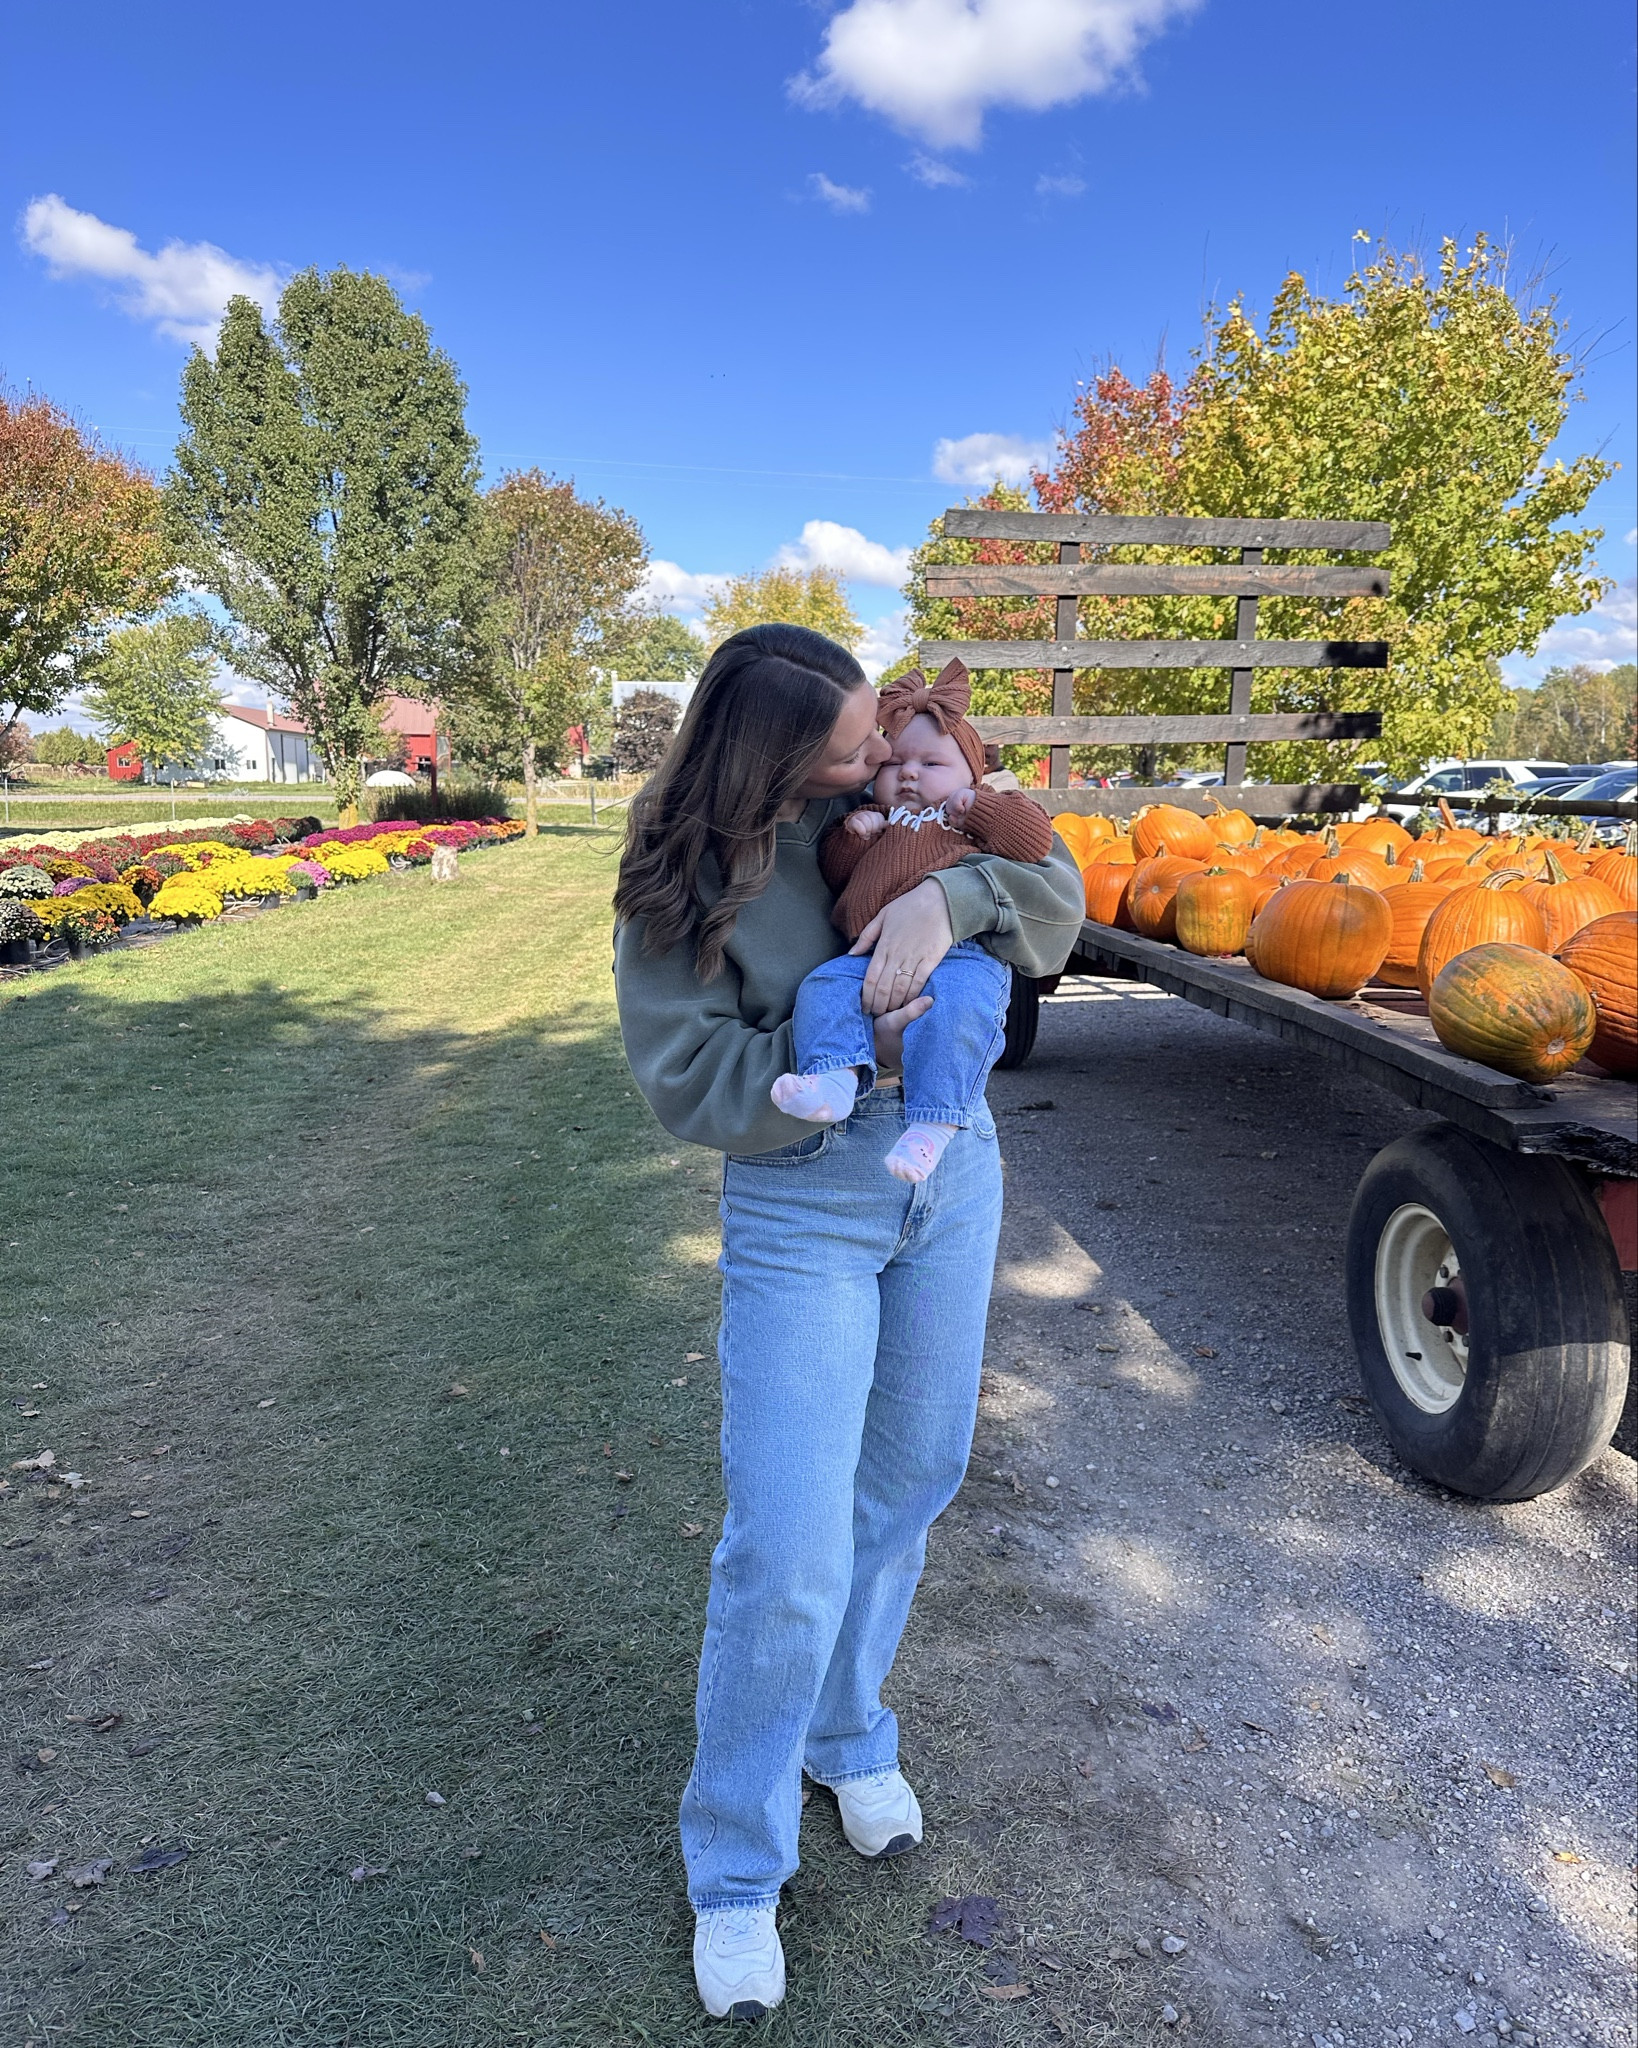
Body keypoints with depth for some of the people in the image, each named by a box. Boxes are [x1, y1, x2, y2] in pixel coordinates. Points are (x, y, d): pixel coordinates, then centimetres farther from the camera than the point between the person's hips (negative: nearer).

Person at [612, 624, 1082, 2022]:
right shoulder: (681, 882, -12)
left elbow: (1058, 889, -3)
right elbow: (693, 1084, -13)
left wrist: (951, 895, -23)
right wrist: (845, 1053, -23)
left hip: (951, 1175, 5)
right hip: (802, 1207, -4)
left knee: (909, 1482, 17)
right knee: (789, 1547, -5)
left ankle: (849, 1736, 44)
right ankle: (735, 1873, 20)